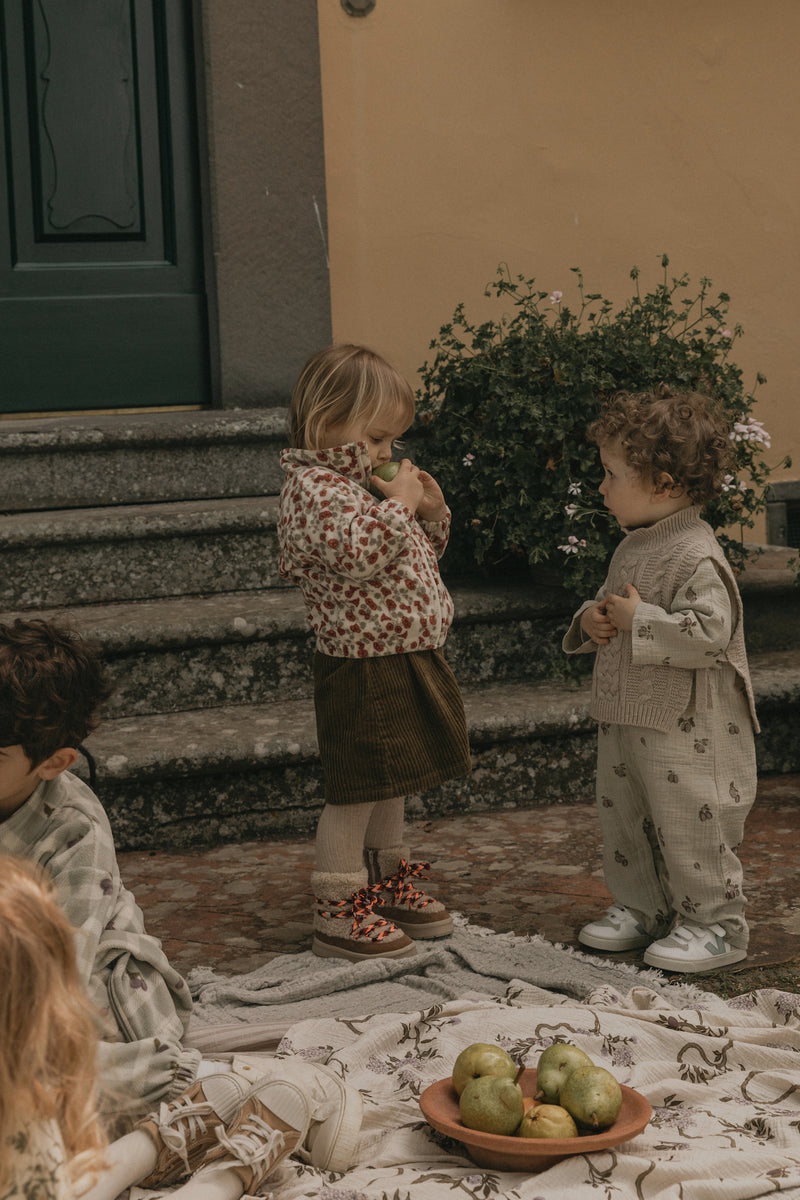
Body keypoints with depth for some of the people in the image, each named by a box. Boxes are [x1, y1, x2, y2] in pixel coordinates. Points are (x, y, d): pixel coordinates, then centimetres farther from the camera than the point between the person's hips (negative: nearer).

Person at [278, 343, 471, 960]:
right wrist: (400, 503, -21)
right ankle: (339, 912, 3)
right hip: (363, 670, -10)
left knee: (391, 782, 21)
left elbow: (420, 555, 24)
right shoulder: (313, 489, -15)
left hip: (406, 660, 10)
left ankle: (392, 885, 34)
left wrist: (432, 512, 7)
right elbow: (360, 551, -30)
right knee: (356, 790, -4)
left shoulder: (357, 487, 15)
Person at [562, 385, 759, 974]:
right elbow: (612, 606, 24)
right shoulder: (634, 547, 9)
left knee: (691, 830, 0)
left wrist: (636, 619, -24)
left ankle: (716, 923, 14)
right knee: (626, 821, 18)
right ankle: (643, 908, 33)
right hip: (626, 722, 9)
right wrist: (592, 621, 1)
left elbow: (707, 634, -30)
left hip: (687, 731, -9)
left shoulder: (696, 557, -20)